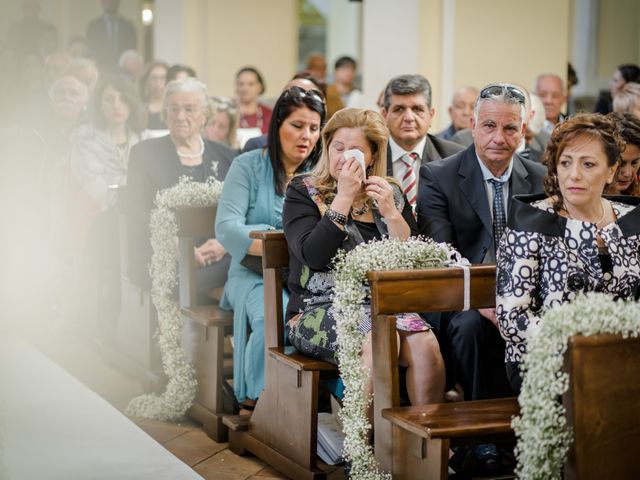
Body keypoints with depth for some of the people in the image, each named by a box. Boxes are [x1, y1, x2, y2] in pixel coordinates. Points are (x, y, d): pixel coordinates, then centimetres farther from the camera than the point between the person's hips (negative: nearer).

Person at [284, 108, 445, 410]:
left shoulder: (390, 194, 14)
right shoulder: (303, 192, 5)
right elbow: (313, 255, -12)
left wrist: (391, 213, -6)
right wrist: (344, 198, -12)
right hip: (321, 307, -3)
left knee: (425, 343, -28)